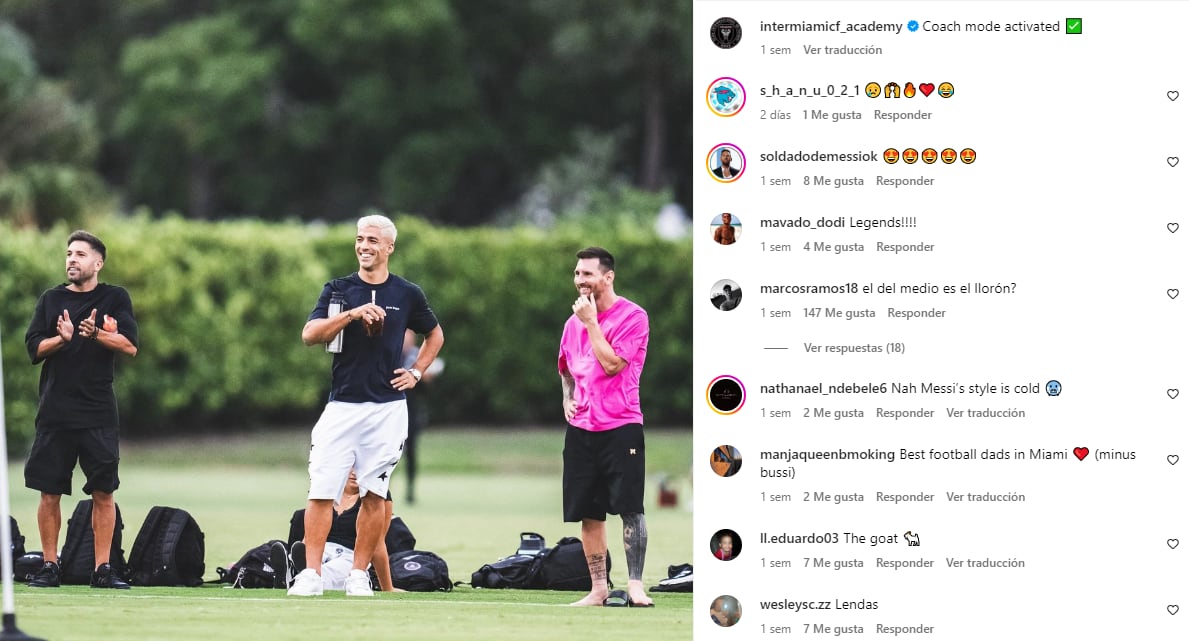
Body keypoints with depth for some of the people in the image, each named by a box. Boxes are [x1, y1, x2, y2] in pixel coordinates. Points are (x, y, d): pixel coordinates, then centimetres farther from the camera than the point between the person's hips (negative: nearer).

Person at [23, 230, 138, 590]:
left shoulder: (115, 298, 7)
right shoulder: (51, 300, 11)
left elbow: (130, 346, -4)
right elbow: (34, 348, 4)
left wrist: (98, 334, -20)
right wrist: (62, 338, -15)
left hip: (99, 413, -1)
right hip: (55, 410, 1)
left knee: (103, 493, -3)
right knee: (49, 492, 0)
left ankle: (102, 569, 1)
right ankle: (50, 566, 8)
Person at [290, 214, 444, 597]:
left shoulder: (407, 295, 7)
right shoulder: (339, 290, 5)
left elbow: (435, 335, 23)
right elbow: (310, 334, -9)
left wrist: (416, 372, 9)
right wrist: (353, 313, -20)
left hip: (387, 408, 0)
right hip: (342, 406, 0)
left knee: (374, 494, 1)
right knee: (322, 491, -7)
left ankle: (358, 575, 8)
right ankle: (311, 573, -6)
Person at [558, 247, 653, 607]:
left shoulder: (632, 316, -7)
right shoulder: (575, 321, 14)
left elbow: (613, 364, -17)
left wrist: (591, 322, -12)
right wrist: (567, 398, 11)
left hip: (621, 427, -6)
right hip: (581, 428, 6)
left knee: (629, 508, -11)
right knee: (589, 513, 6)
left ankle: (635, 585, -10)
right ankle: (598, 589, 12)